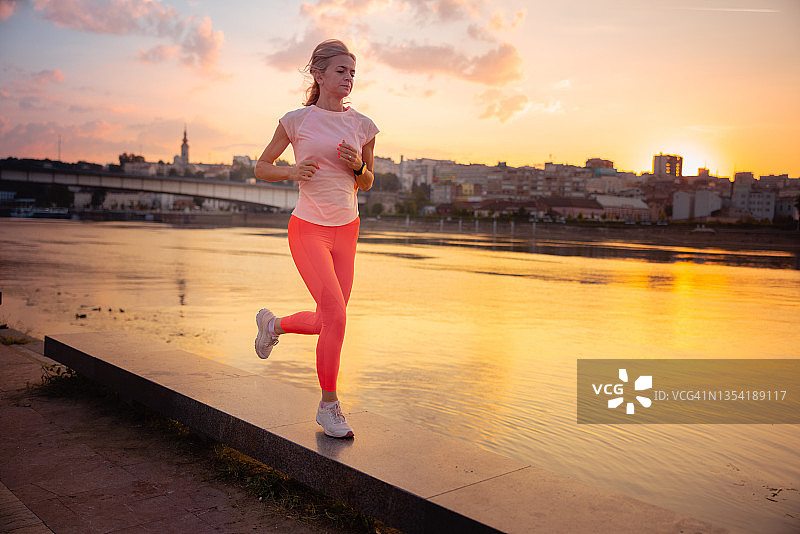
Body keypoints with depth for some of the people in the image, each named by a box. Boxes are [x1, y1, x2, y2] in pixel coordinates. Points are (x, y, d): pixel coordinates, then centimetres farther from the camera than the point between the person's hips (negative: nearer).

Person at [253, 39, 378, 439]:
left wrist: (357, 166, -8)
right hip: (308, 229, -5)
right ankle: (329, 407, 1)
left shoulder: (362, 126, 6)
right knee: (336, 315, -17)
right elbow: (261, 168, 5)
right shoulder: (297, 120, -4)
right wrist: (292, 171, -15)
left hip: (345, 231, 5)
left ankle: (273, 324, 41)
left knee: (327, 322, 8)